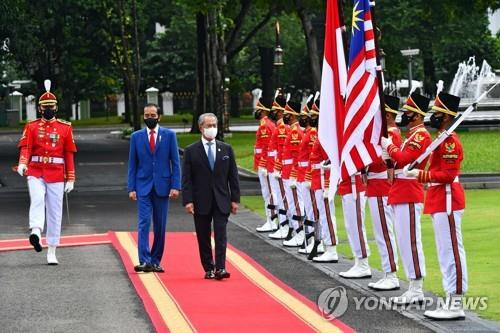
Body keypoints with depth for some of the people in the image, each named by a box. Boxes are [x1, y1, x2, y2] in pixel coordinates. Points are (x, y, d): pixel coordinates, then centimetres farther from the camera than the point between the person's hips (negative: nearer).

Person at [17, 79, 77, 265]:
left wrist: (70, 179, 4)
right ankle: (36, 232, -49)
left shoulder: (65, 128, 9)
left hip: (57, 175, 1)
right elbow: (25, 147, -6)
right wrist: (22, 164, -26)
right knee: (37, 199, -28)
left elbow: (69, 154, 8)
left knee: (55, 212, 2)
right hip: (36, 173, -1)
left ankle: (51, 252, 9)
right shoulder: (31, 127, 8)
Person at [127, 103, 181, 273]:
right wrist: (131, 188, -1)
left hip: (162, 186, 0)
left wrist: (175, 186, -7)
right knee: (143, 223, -11)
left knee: (160, 226, 5)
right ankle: (144, 261, -17)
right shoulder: (136, 136, 6)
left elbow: (175, 162, 2)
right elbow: (132, 164, 7)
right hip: (143, 186, 0)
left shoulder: (169, 135, 4)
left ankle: (155, 261, 14)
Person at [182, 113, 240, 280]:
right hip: (201, 202, -1)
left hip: (221, 201, 1)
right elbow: (186, 179, -3)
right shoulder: (191, 151, 0)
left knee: (221, 234, -7)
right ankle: (208, 269, 15)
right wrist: (188, 201, -12)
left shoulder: (226, 149, 7)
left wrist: (235, 199, 2)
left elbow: (233, 176, 8)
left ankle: (220, 268, -10)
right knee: (204, 238, 5)